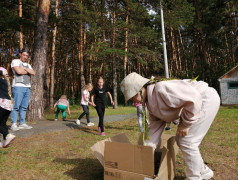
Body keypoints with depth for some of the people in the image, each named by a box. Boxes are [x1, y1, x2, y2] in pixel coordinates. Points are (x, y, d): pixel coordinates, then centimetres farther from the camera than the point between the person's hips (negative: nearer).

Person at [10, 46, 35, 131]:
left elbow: (33, 73, 7)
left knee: (24, 107, 3)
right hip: (18, 86, -6)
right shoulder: (15, 61, 7)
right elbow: (19, 71, -11)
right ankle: (13, 124, -6)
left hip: (27, 87, 6)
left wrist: (24, 68, -3)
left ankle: (22, 123, 6)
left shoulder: (28, 65, 25)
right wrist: (28, 71, 4)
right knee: (16, 106, -9)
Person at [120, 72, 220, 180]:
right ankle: (203, 171, 31)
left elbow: (194, 98, -31)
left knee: (187, 142, -9)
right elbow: (155, 127, 7)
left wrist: (185, 124, -21)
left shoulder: (161, 89, -30)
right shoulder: (150, 103, 2)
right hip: (196, 103, 10)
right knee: (180, 140, 12)